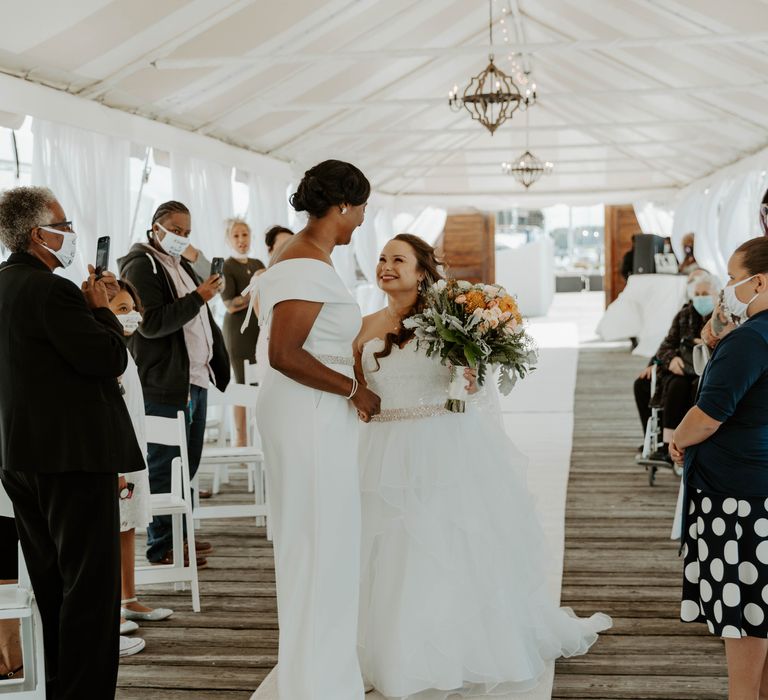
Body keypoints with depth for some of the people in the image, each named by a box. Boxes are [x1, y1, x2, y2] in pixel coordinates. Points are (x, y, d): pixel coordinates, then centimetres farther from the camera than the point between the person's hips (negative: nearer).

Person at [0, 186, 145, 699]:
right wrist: (100, 308, -5)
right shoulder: (50, 290, -19)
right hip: (74, 453, -10)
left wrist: (89, 303, 8)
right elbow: (111, 358, -19)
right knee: (90, 585, -2)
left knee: (51, 585, 18)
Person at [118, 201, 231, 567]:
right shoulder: (141, 268, -8)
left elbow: (204, 323, 25)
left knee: (187, 464, 15)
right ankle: (162, 546, 3)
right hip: (165, 385, -9)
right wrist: (197, 298, -19)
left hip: (196, 380, 9)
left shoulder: (183, 267, 20)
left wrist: (221, 367, 19)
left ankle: (179, 536, 25)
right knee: (165, 467, -4)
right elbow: (151, 323, -20)